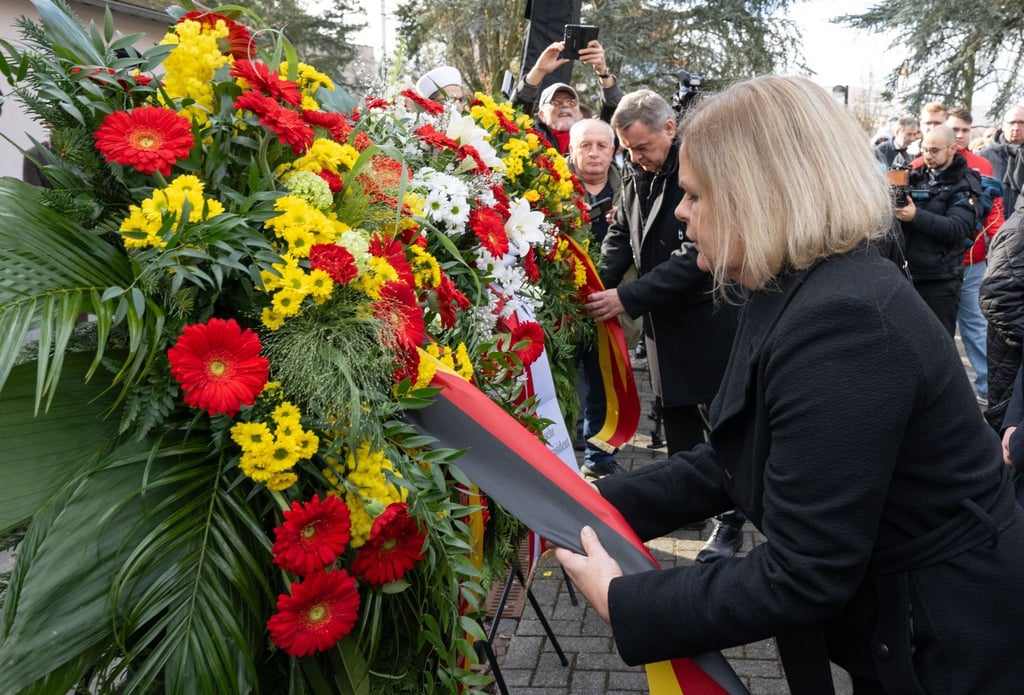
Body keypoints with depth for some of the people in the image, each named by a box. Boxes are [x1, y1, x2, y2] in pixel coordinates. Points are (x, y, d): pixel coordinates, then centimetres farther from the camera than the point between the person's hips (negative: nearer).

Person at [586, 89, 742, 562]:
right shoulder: (635, 173, 4)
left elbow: (696, 255, -26)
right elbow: (621, 234, 10)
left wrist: (628, 297, -27)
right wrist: (598, 284, -9)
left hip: (707, 318, -7)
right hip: (664, 319, 7)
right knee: (676, 417, 15)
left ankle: (731, 519, 18)